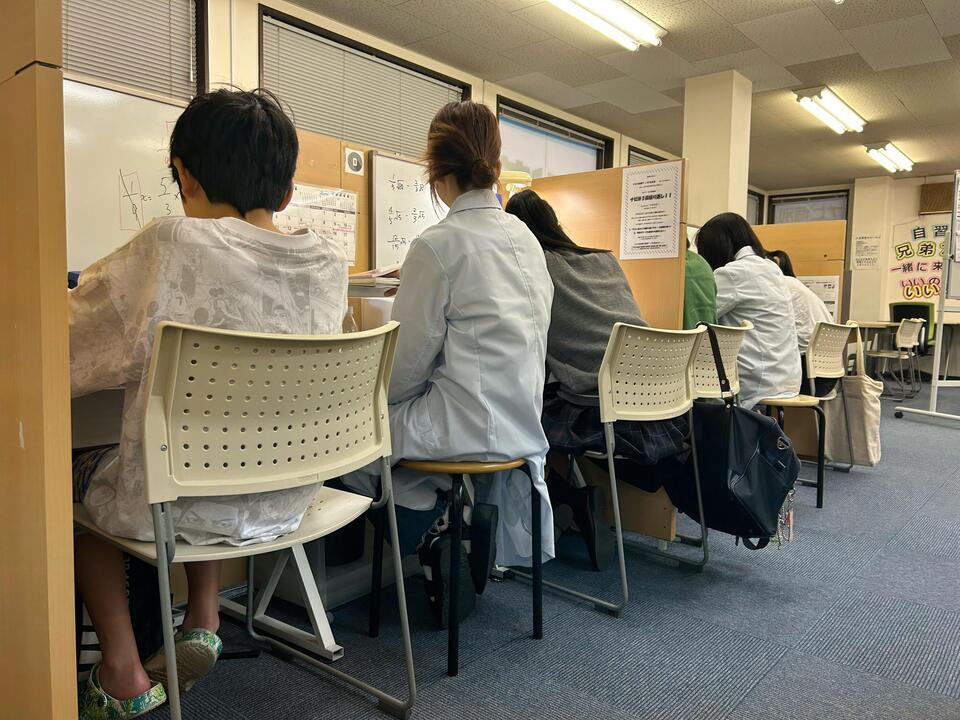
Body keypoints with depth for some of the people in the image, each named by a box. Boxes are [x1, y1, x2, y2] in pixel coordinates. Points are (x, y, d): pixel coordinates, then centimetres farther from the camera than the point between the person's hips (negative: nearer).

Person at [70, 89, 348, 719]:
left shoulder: (172, 248, -19)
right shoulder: (330, 261, -5)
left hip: (183, 505, -4)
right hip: (287, 501, 5)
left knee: (77, 473, 27)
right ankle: (205, 623, 28)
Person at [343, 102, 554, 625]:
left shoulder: (438, 245, -16)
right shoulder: (526, 239, 6)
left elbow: (410, 360, -12)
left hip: (467, 424, -8)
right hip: (521, 421, 8)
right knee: (386, 415, 26)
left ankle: (430, 531, 11)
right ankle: (468, 523, 17)